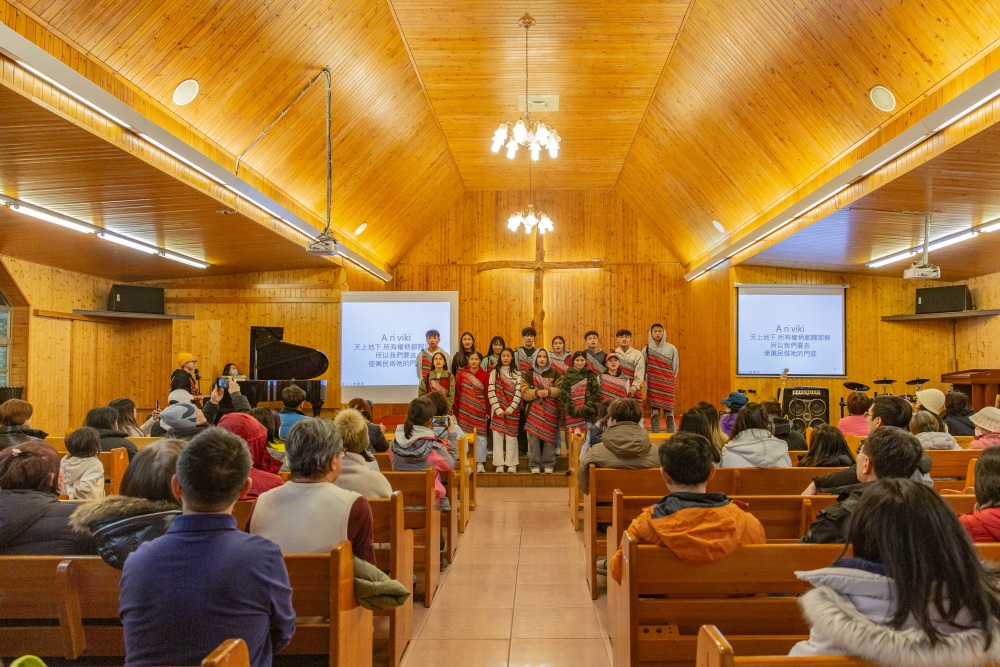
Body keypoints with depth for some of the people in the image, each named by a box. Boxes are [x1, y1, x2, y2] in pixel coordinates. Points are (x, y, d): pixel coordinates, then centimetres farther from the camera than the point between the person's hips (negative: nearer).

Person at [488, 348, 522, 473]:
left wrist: (510, 409, -12)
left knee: (511, 437, -2)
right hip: (498, 410, 0)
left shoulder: (517, 373, 9)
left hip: (512, 410, 0)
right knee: (497, 436, -2)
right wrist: (498, 409, -11)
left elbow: (518, 392, -1)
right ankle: (499, 464, 3)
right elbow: (491, 392, -1)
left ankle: (511, 464, 5)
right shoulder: (494, 372, 8)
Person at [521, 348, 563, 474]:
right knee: (534, 438, -4)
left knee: (549, 437, 0)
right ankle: (534, 465, 5)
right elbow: (524, 392, -1)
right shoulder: (528, 374, 7)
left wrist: (549, 391, -15)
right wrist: (536, 393, -18)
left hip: (550, 411, 1)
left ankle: (548, 465, 11)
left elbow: (560, 390, 2)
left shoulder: (555, 373, 9)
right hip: (533, 410, 0)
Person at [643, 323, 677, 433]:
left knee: (669, 413, 1)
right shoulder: (647, 349, 3)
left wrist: (670, 381, 7)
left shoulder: (671, 349, 3)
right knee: (654, 413, 0)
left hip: (667, 386, 0)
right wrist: (649, 381, 4)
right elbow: (642, 369, 7)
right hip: (652, 386, 0)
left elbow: (675, 367, 8)